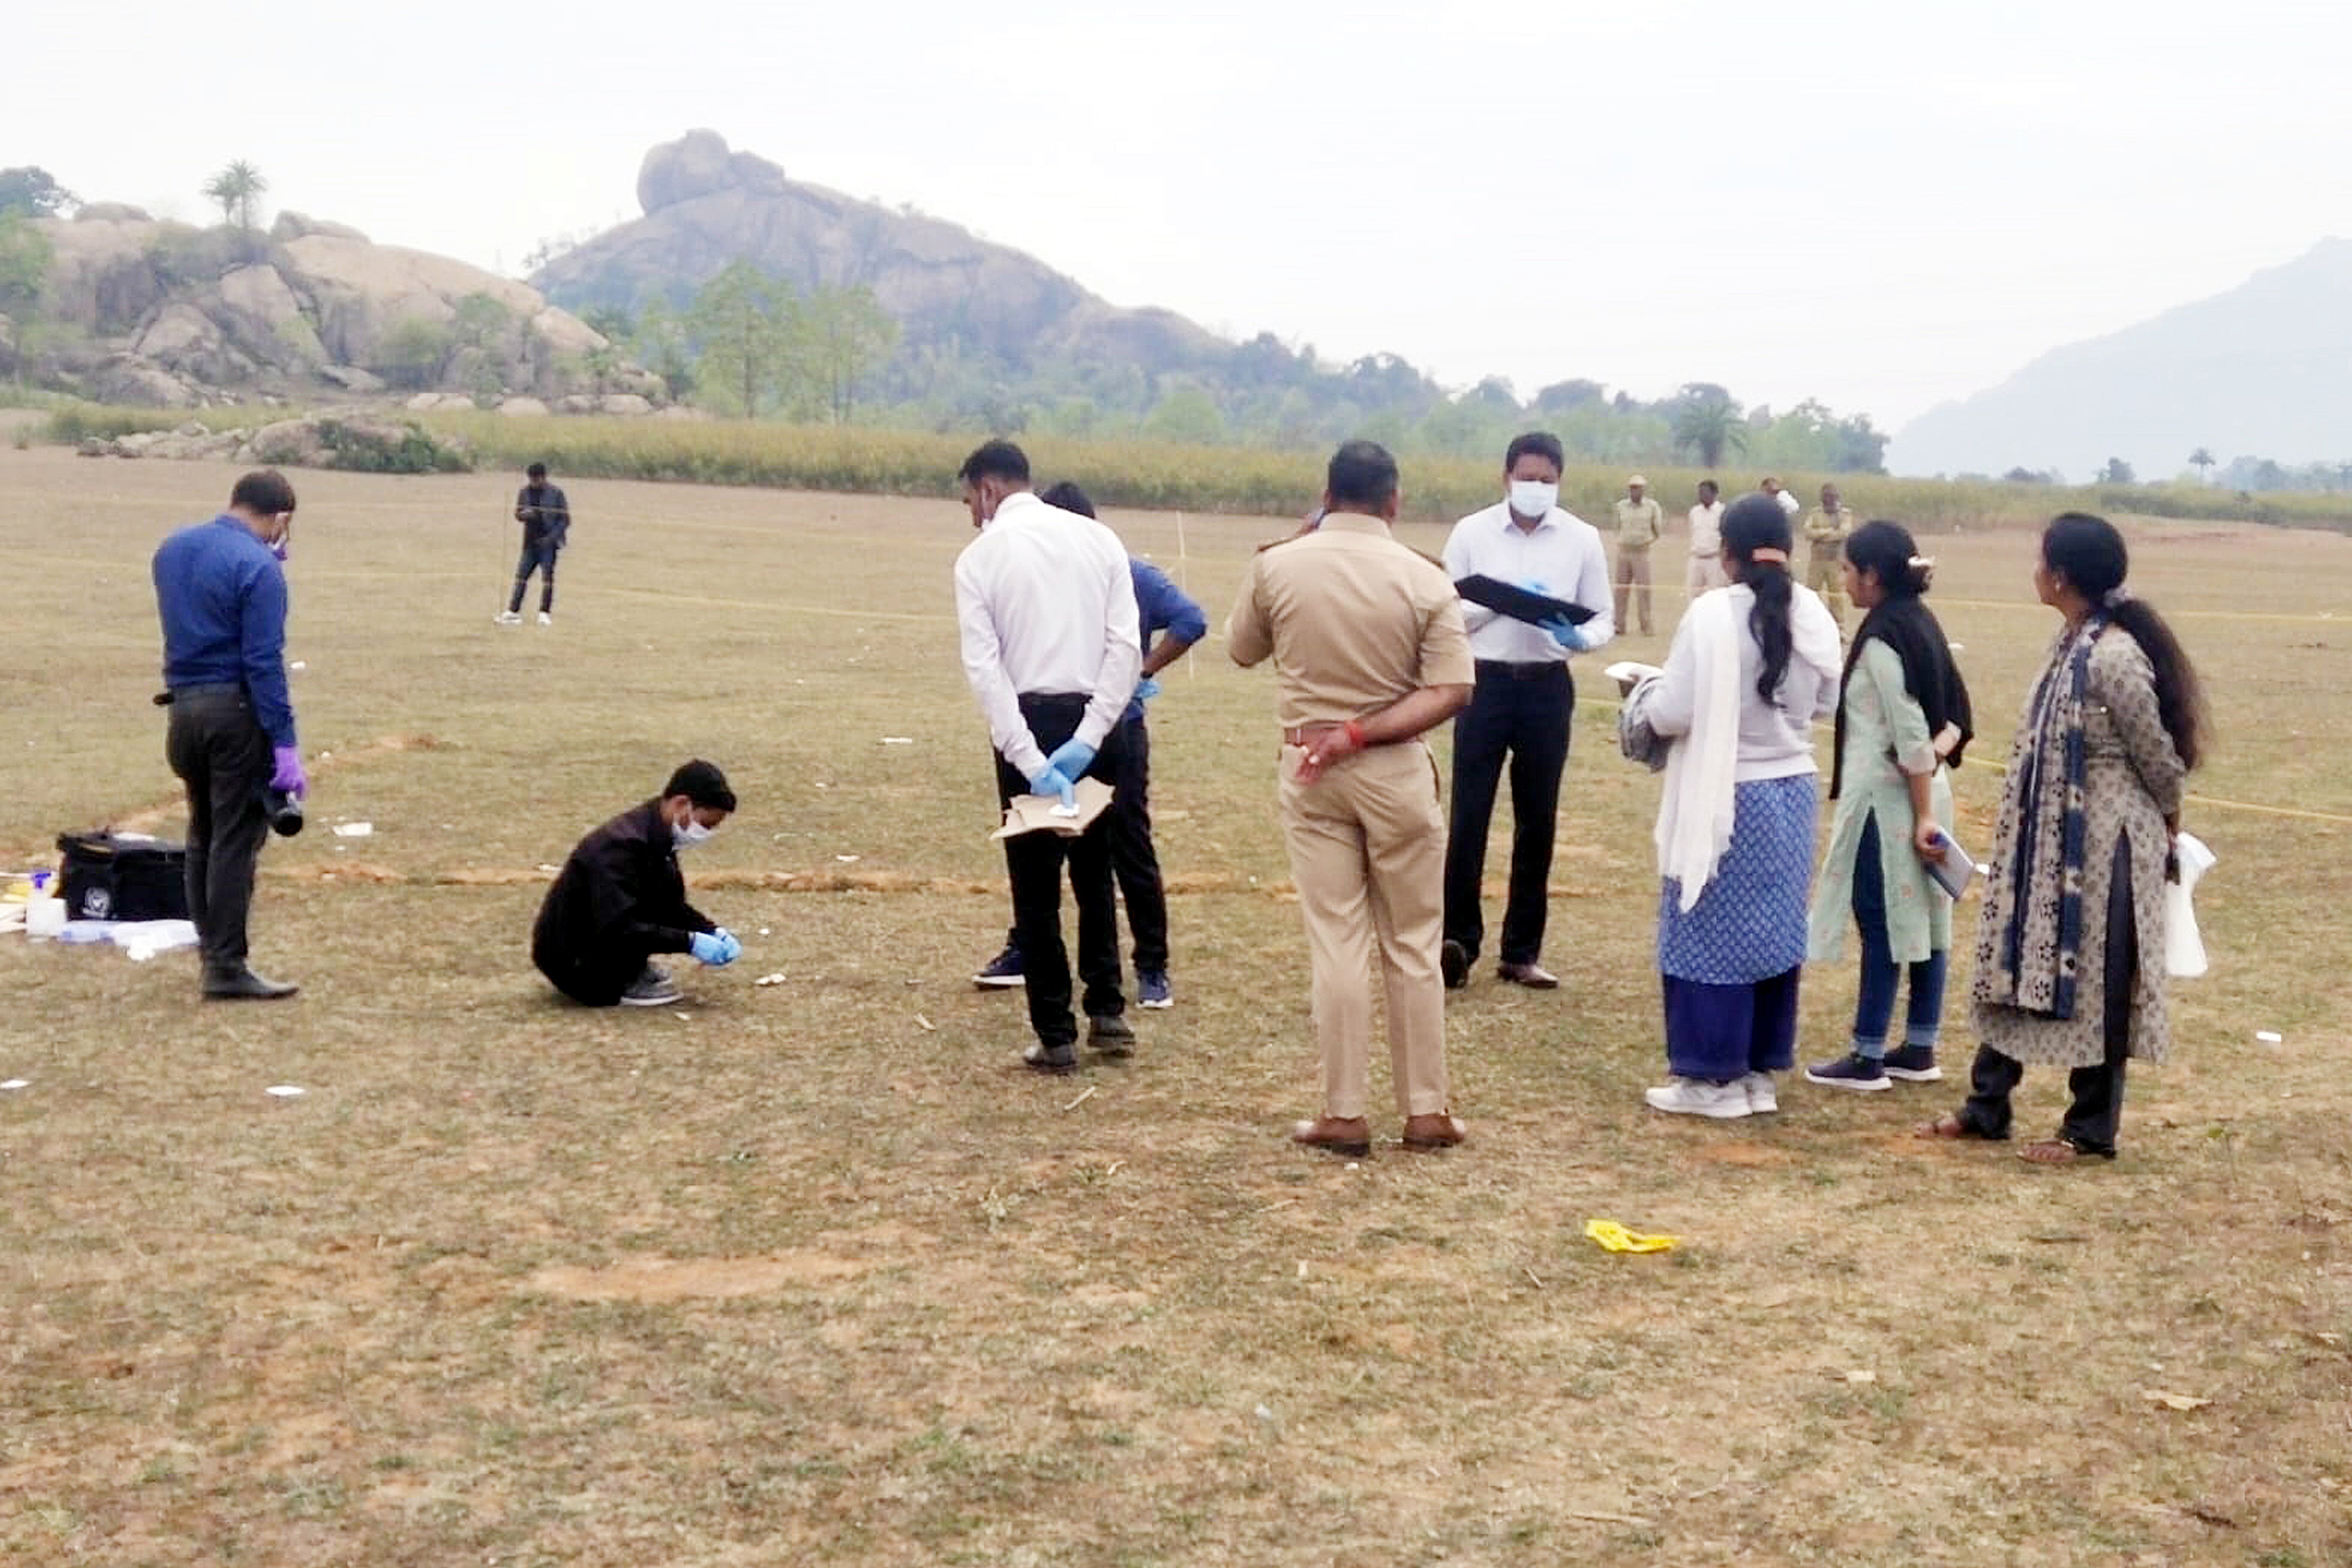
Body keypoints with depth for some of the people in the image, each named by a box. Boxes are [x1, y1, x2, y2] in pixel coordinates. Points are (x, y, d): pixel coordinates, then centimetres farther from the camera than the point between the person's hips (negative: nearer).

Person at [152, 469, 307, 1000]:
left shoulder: (172, 550, 9)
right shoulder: (259, 566, -14)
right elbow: (265, 662, -18)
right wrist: (285, 746, -17)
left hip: (184, 707, 7)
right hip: (236, 713, -7)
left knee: (203, 835, 18)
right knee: (237, 840, -2)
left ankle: (212, 950, 26)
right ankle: (227, 967, 0)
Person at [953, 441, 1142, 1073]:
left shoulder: (981, 555, -2)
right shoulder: (1098, 538, 5)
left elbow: (984, 666, -12)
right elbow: (1127, 646, -4)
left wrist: (1032, 761, -15)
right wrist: (1086, 740, -8)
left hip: (1030, 722, -3)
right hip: (1097, 721, 3)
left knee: (1036, 884, 7)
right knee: (1094, 870, 20)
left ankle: (1056, 1036, 10)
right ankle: (1108, 1013, 18)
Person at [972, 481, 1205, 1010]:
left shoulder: (1130, 576, -6)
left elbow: (1191, 621, -11)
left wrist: (1144, 673, -13)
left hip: (1117, 732, -4)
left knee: (1131, 851, 0)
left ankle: (1152, 967, 8)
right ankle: (1024, 949, 24)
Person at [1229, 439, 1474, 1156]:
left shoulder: (1276, 567, -6)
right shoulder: (1426, 580, -8)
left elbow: (1243, 650, 11)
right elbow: (1451, 692, -14)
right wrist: (1362, 734, -15)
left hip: (1310, 773, 1)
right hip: (1398, 773, -1)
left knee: (1336, 944, 5)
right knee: (1412, 946, 10)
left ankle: (1344, 1115, 8)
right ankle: (1426, 1111, 15)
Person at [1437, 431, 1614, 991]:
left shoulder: (1582, 539, 2)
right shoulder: (1471, 533, -1)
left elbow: (1603, 617, 5)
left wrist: (1580, 637, -18)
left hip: (1548, 687, 2)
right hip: (1485, 682, -2)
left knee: (1537, 820, 9)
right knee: (1469, 816, -5)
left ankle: (1522, 951, 18)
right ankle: (1458, 939, 3)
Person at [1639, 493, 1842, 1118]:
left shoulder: (1713, 615, -18)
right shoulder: (1814, 615, 1)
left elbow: (1672, 714, -18)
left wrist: (1647, 692, 3)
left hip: (1727, 797, -6)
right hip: (1792, 791, 6)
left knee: (1713, 935, 3)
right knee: (1774, 931, 13)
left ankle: (1713, 1077, 8)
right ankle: (1761, 1071, 21)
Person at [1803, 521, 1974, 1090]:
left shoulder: (1881, 639, -17)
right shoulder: (1921, 626, 11)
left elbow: (1910, 735, -19)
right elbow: (1956, 713, 12)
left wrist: (1922, 815, -17)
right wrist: (1942, 747, -7)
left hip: (1888, 797, -9)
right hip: (1925, 793, 9)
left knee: (1880, 923, -3)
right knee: (1923, 919, 11)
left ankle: (1868, 1058, 4)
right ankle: (1919, 1051, 18)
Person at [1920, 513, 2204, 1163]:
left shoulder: (2115, 657, -23)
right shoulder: (2072, 642, 5)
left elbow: (2158, 757, -12)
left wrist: (2168, 830, 3)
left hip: (2104, 840, -9)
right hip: (2054, 836, 9)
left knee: (2094, 982, 3)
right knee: (2020, 963, 15)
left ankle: (2091, 1130, 18)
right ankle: (1987, 1107, 26)